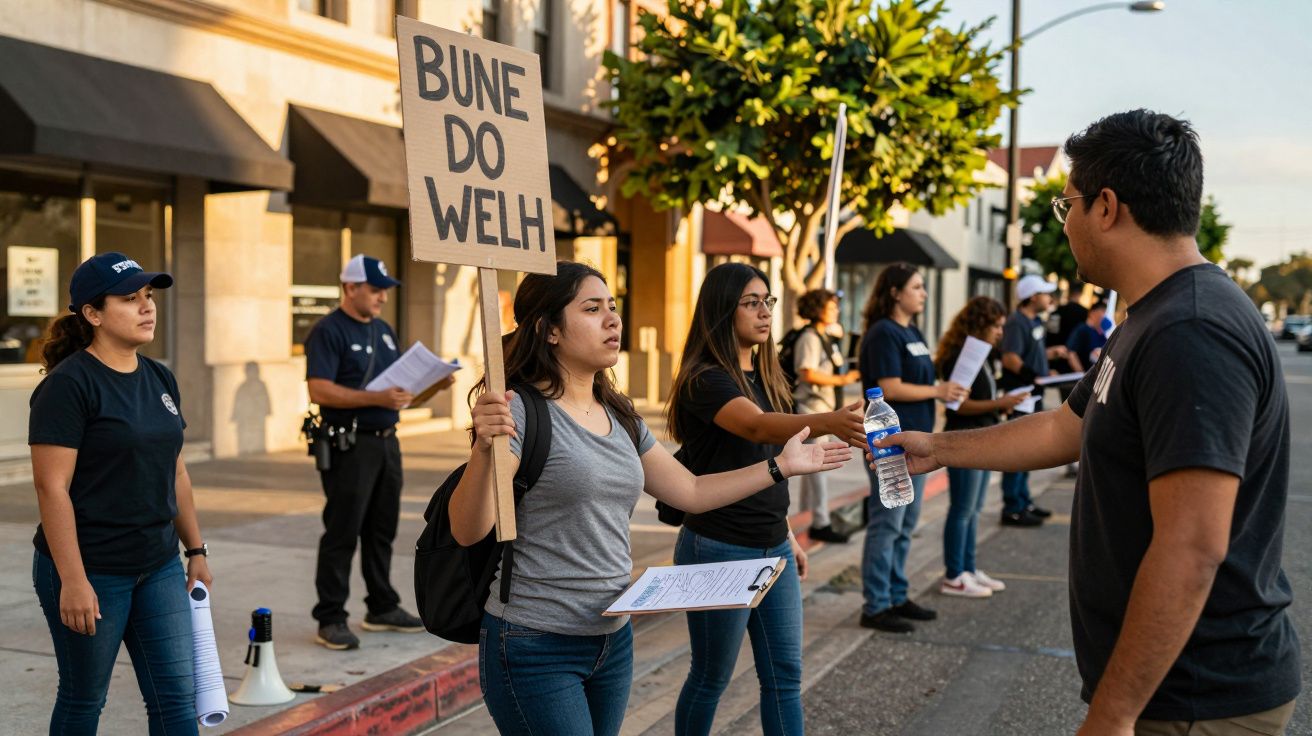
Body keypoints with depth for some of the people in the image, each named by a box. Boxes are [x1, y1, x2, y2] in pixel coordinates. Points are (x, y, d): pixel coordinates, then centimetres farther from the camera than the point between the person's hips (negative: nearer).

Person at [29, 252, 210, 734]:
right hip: (90, 572, -6)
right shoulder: (68, 386, -14)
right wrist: (72, 581, -21)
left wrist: (196, 550, 14)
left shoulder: (160, 380, 8)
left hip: (158, 568, 6)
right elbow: (51, 487, -18)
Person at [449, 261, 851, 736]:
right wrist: (485, 448, -40)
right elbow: (468, 531, -23)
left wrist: (781, 465, 14)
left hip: (613, 639, 8)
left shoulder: (620, 417, 8)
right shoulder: (521, 410, -16)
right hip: (536, 646, -7)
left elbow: (691, 492, 17)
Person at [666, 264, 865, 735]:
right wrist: (828, 422, -53)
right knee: (711, 677, 7)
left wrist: (789, 536, 15)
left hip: (773, 548, 7)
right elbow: (757, 427, -37)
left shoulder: (764, 376, 8)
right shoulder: (706, 380, -17)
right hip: (720, 550, -7)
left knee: (784, 676, 10)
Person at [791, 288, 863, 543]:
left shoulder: (826, 337, 16)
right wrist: (842, 379, -22)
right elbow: (808, 373, -25)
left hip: (823, 408, 10)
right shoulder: (809, 338, -15)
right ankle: (821, 524, -7)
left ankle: (806, 518, 26)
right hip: (811, 408, -10)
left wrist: (850, 375, 9)